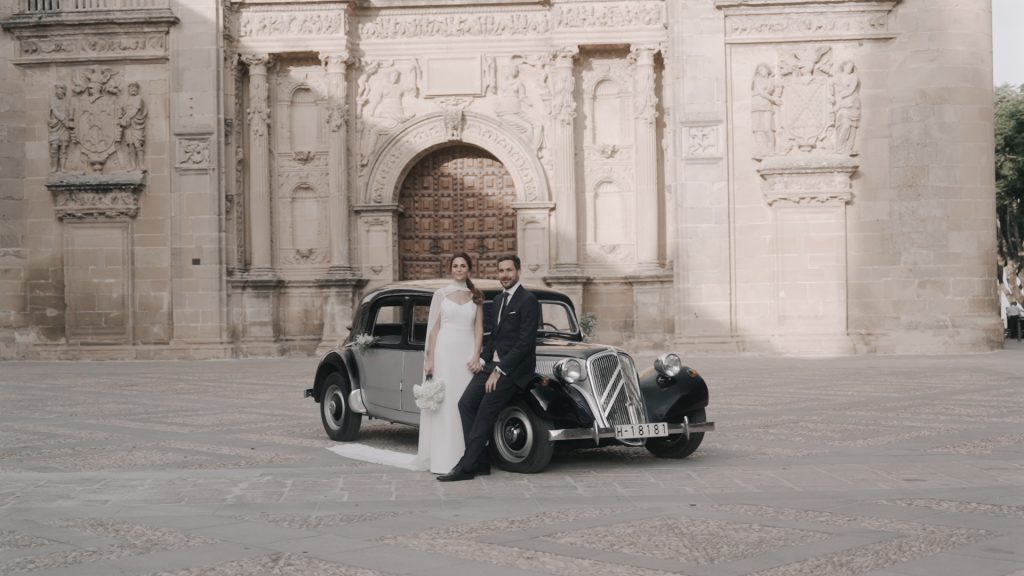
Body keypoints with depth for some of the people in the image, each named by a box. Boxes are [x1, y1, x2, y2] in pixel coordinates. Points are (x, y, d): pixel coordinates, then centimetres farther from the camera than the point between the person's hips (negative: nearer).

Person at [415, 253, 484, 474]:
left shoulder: (476, 297, 10)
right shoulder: (441, 294, 5)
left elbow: (478, 329, 6)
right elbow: (434, 328, 2)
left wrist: (476, 357, -7)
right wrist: (430, 359, -5)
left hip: (467, 353, 2)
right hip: (444, 351, -2)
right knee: (443, 403, -3)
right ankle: (442, 460, -2)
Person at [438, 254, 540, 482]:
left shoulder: (528, 301, -11)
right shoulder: (499, 299, 16)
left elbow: (525, 342, -17)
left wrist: (499, 371, -17)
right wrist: (483, 361, 6)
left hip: (513, 368, -8)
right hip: (494, 364, 8)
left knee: (485, 413, -13)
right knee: (466, 403, -5)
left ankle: (466, 467, -9)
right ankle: (479, 462, 0)